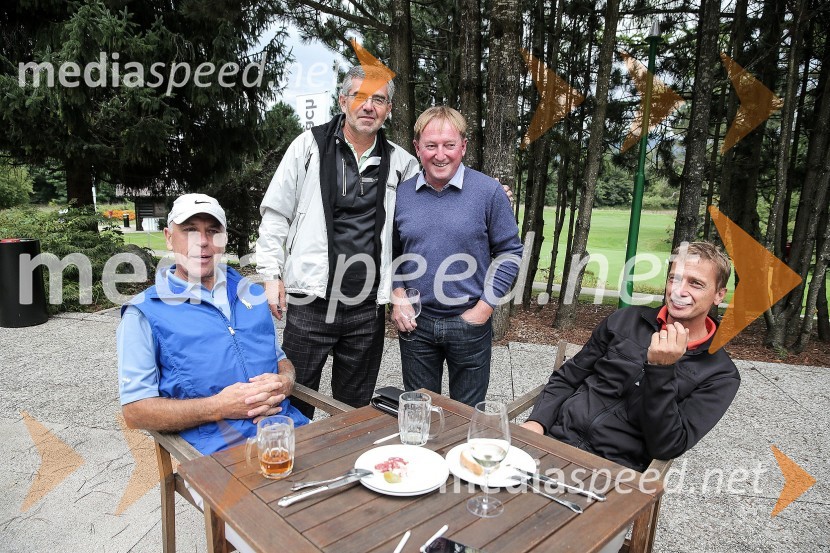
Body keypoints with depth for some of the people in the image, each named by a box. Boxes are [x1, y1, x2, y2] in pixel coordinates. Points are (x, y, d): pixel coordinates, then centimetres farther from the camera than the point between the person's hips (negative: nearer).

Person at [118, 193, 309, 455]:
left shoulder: (252, 294, 17)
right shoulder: (144, 313, 3)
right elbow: (134, 410, 0)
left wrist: (284, 382, -1)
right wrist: (219, 407, -13)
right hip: (220, 447, -4)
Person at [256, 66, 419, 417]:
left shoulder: (400, 162, 8)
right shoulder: (310, 145, 2)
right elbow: (275, 213, 3)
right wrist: (271, 274, -4)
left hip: (368, 309, 3)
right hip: (310, 302, -2)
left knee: (355, 407, 16)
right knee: (296, 403, 8)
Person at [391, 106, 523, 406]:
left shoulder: (489, 191, -8)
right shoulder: (400, 194, 0)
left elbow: (510, 252, -4)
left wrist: (484, 308, -9)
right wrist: (397, 297, -3)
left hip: (470, 322, -2)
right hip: (415, 322, 3)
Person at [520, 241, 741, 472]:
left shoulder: (721, 375, 3)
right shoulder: (624, 320, 10)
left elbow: (667, 447, -7)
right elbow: (566, 378, 13)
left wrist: (661, 370, -17)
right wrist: (536, 422, -4)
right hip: (555, 436, 3)